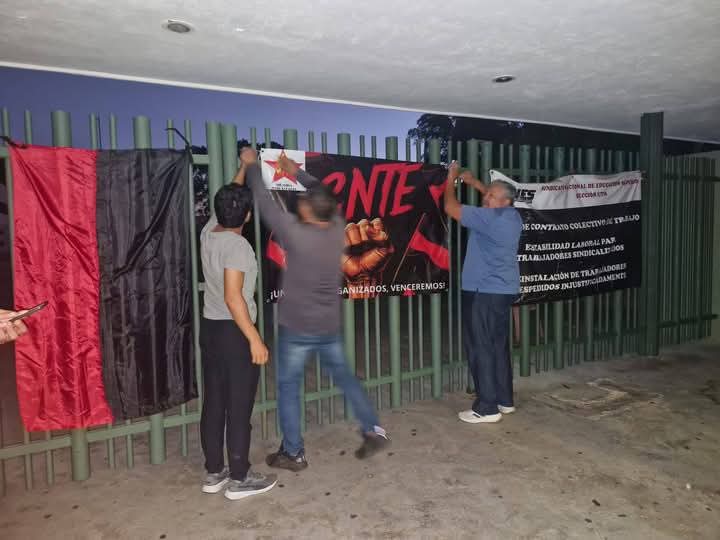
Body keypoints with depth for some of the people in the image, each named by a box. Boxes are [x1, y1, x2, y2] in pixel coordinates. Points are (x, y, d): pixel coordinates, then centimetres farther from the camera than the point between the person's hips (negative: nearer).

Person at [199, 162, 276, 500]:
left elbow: (227, 199, 24)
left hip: (209, 328, 8)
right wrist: (254, 339, -23)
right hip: (233, 331, -8)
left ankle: (214, 472, 26)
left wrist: (245, 167, 33)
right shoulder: (237, 246, -19)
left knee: (214, 402, 14)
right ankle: (239, 479, 13)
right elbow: (233, 297, -25)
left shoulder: (208, 232, 5)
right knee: (239, 407, 2)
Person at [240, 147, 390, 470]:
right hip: (330, 327, 5)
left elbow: (265, 203, -9)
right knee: (345, 377, 19)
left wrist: (252, 166, 6)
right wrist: (297, 172, 23)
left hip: (297, 328, -5)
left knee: (288, 387, 10)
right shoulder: (338, 230, -6)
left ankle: (293, 453, 18)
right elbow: (324, 197, 13)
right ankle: (374, 431, 21)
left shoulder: (296, 234, -20)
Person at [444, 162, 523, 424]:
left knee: (480, 349, -3)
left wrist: (451, 179, 0)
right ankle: (504, 400, 23)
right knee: (499, 346, 15)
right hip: (504, 290, 9)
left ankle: (487, 407, 2)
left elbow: (451, 208, -14)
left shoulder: (490, 218, -17)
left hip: (484, 292, -9)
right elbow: (497, 196, 31)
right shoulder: (513, 216, 9)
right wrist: (474, 182, 26)